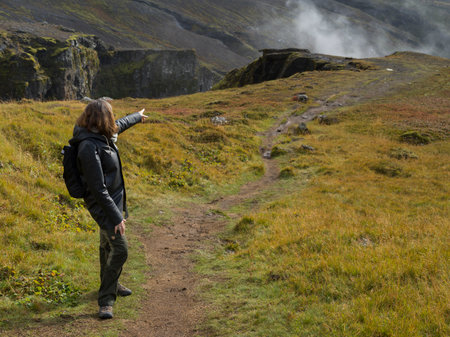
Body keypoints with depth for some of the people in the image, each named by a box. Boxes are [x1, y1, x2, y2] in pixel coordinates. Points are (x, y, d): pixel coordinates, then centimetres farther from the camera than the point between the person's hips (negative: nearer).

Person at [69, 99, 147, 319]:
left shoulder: (102, 135, 0)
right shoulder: (89, 147, -29)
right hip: (103, 204, -10)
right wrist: (116, 216, -28)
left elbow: (119, 125, 26)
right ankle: (106, 301, -5)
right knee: (119, 249, -14)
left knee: (108, 245, 24)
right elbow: (98, 189, -30)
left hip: (113, 199, 10)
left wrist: (137, 116, 44)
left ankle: (110, 283, 43)